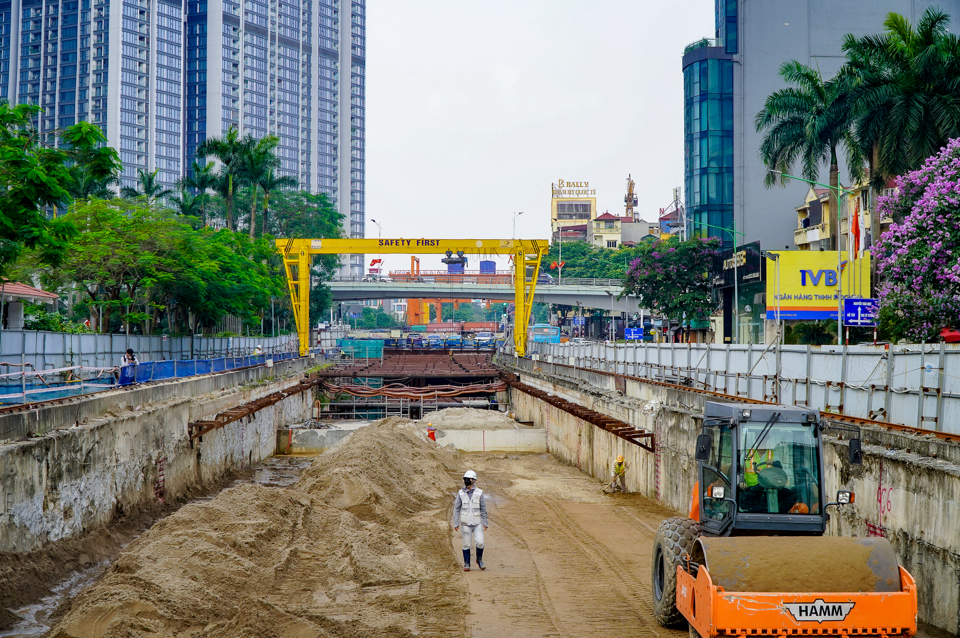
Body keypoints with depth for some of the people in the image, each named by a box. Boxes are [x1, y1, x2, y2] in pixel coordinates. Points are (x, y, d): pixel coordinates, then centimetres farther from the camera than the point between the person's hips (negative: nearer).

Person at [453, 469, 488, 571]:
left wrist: (485, 523, 1)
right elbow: (457, 509, 3)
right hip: (466, 523, 1)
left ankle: (479, 560, 16)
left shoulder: (479, 493, -2)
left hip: (477, 523, -1)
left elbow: (483, 509, 3)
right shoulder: (461, 493, 0)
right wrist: (456, 523, -2)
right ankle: (466, 564, 14)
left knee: (480, 542, -8)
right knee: (466, 544, 2)